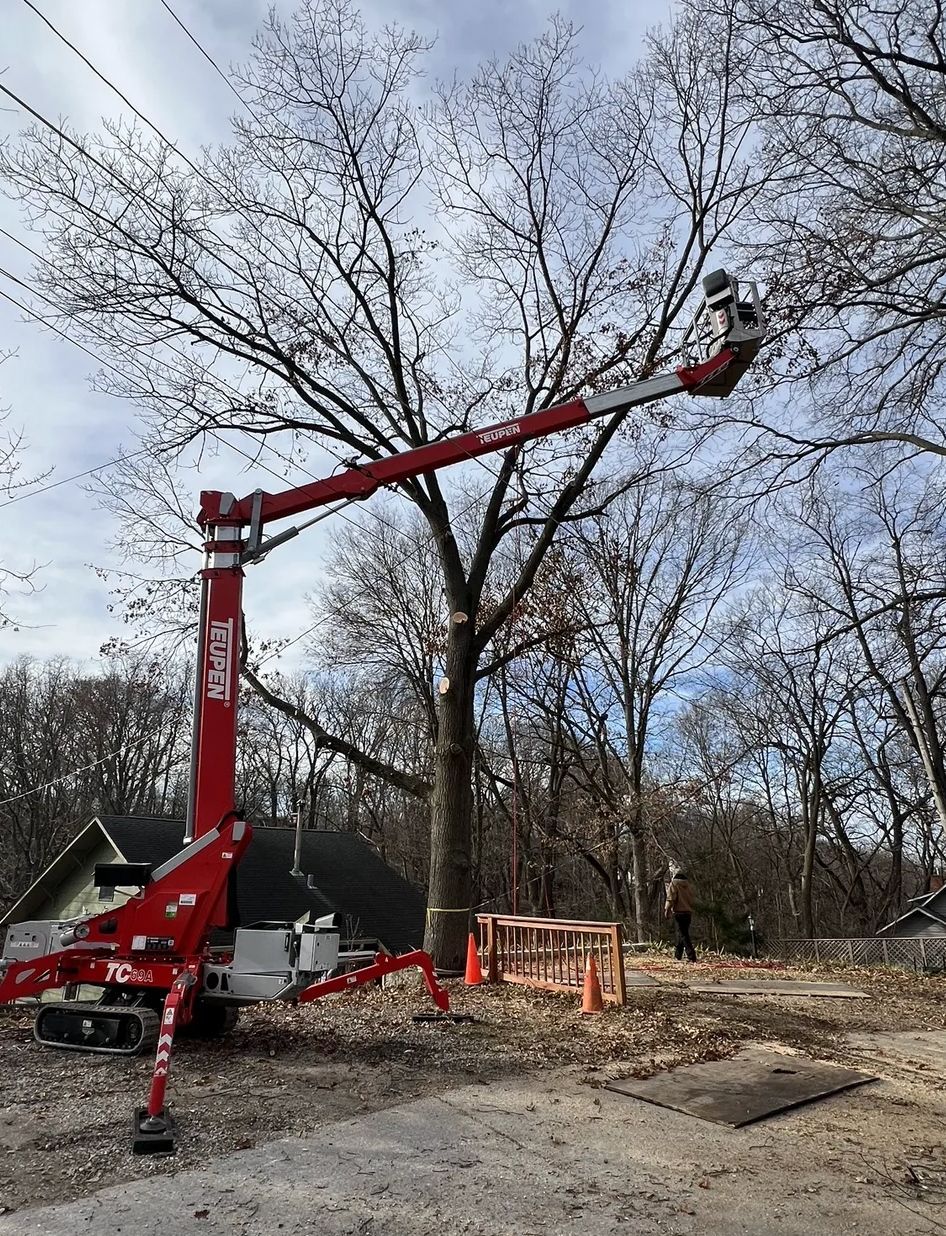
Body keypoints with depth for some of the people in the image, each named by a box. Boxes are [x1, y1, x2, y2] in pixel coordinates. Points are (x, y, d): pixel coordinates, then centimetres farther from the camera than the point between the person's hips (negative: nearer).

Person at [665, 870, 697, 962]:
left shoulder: (674, 883, -2)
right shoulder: (688, 885, 15)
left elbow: (671, 898, -12)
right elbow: (691, 900, 15)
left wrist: (667, 910, -9)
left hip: (679, 912, -6)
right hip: (688, 913, 7)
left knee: (683, 935, -7)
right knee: (682, 934, 17)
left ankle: (691, 956, -16)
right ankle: (678, 955, 25)